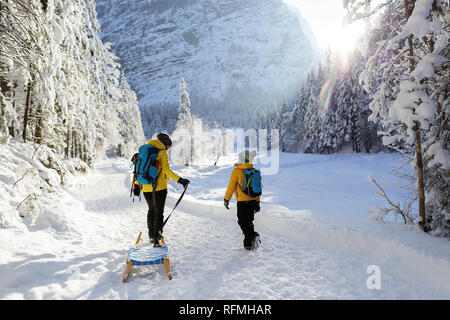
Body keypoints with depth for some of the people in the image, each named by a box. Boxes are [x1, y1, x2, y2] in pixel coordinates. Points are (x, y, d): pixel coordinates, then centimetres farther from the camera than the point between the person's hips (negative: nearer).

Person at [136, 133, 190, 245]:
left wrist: (137, 185, 16)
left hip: (146, 187, 6)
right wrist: (180, 180, -21)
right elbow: (166, 170, -20)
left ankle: (151, 235, 30)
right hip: (159, 187, -6)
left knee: (151, 210, 22)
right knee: (159, 212, 6)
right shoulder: (162, 152, -10)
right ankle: (157, 237, 7)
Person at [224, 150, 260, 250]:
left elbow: (231, 186, -7)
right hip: (253, 201, 6)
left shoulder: (236, 171, -11)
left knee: (242, 222, 3)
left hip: (242, 201, -6)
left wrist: (226, 199, 4)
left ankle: (253, 235, -18)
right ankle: (248, 244, 18)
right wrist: (257, 202, 18)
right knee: (249, 221, 16)